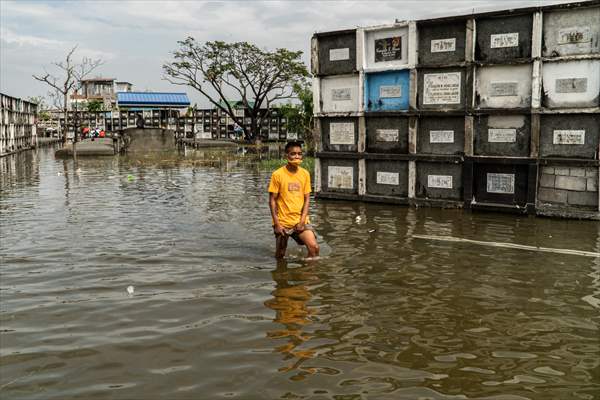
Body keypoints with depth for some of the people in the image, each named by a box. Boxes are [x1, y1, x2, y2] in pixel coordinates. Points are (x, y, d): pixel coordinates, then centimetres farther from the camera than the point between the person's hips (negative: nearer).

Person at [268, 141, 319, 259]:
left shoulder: (305, 174, 2)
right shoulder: (278, 174, -8)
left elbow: (307, 198, 3)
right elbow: (272, 200, -6)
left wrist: (302, 220, -7)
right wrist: (277, 224, -10)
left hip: (301, 220, 2)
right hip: (283, 221, -2)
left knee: (314, 247, -16)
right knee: (280, 255, 8)